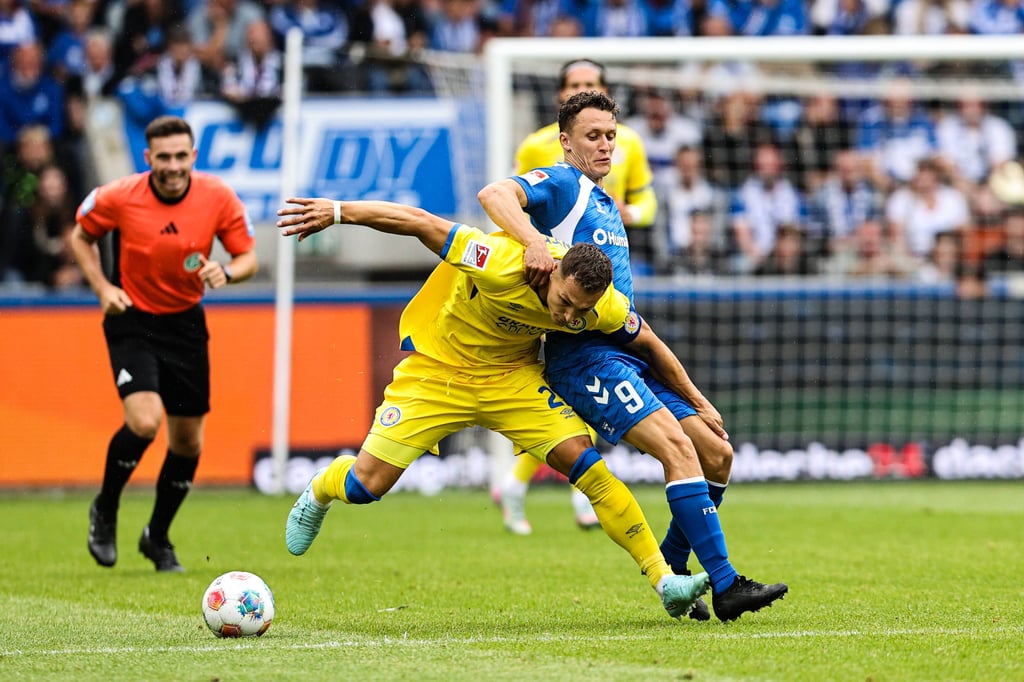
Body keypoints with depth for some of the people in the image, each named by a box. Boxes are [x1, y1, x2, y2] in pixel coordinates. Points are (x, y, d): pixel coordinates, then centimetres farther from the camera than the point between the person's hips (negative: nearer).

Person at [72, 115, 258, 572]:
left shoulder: (218, 198, -10)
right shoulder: (119, 198, -14)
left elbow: (248, 258, 0)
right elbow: (81, 235, 5)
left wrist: (225, 272, -23)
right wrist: (102, 287, -8)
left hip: (185, 324, 3)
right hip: (132, 321, -3)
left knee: (188, 441, 6)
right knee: (144, 421, -24)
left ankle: (158, 537, 29)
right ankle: (105, 510, 4)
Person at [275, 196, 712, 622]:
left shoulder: (604, 306, -21)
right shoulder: (505, 265, -36)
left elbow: (648, 344, 0)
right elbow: (420, 222, -29)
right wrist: (337, 212, -26)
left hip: (514, 376, 3)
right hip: (436, 370, -3)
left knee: (589, 467, -15)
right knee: (365, 486, -6)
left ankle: (663, 580, -8)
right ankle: (318, 494, 33)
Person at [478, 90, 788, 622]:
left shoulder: (607, 205, 27)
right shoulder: (560, 185, -1)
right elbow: (493, 194, -21)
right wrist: (533, 241, -38)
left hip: (626, 353, 9)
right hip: (582, 355, -9)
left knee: (716, 454, 4)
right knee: (676, 445, -23)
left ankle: (670, 572, 16)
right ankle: (725, 584, -26)